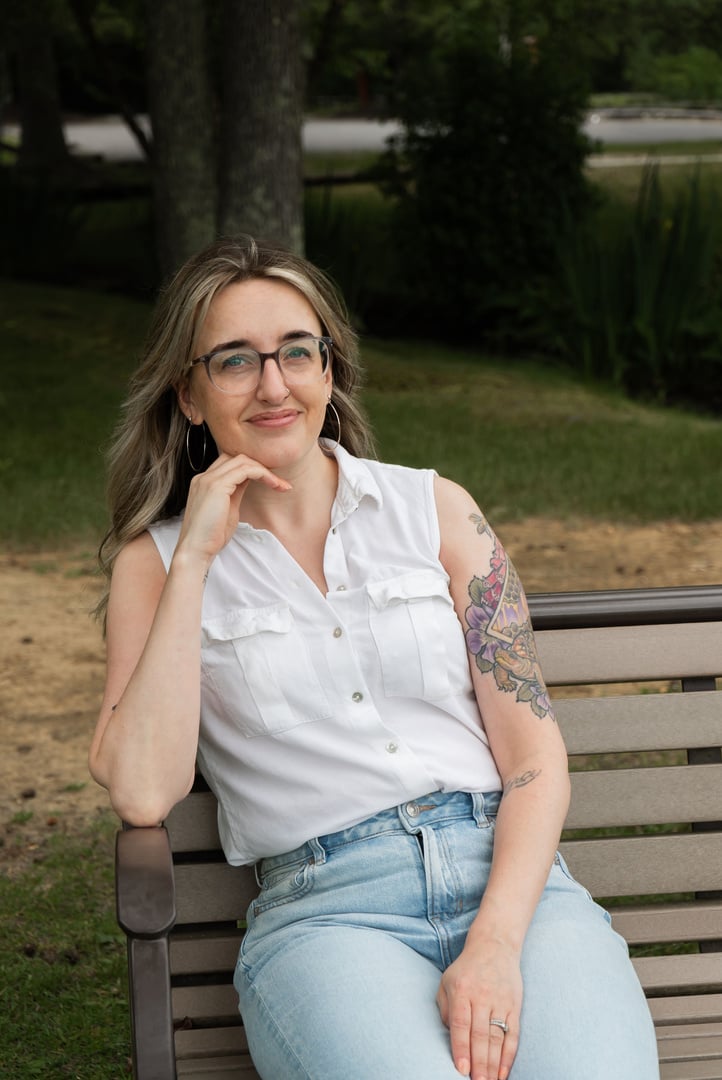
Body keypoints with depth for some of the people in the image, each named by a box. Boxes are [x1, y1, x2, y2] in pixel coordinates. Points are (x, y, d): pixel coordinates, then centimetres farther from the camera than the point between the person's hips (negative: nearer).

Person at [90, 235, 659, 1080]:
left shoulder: (434, 510, 12)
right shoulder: (156, 560, 11)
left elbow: (534, 753, 5)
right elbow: (141, 794, -5)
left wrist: (497, 945, -12)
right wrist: (196, 559, -5)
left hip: (509, 881, 2)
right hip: (322, 911, -1)